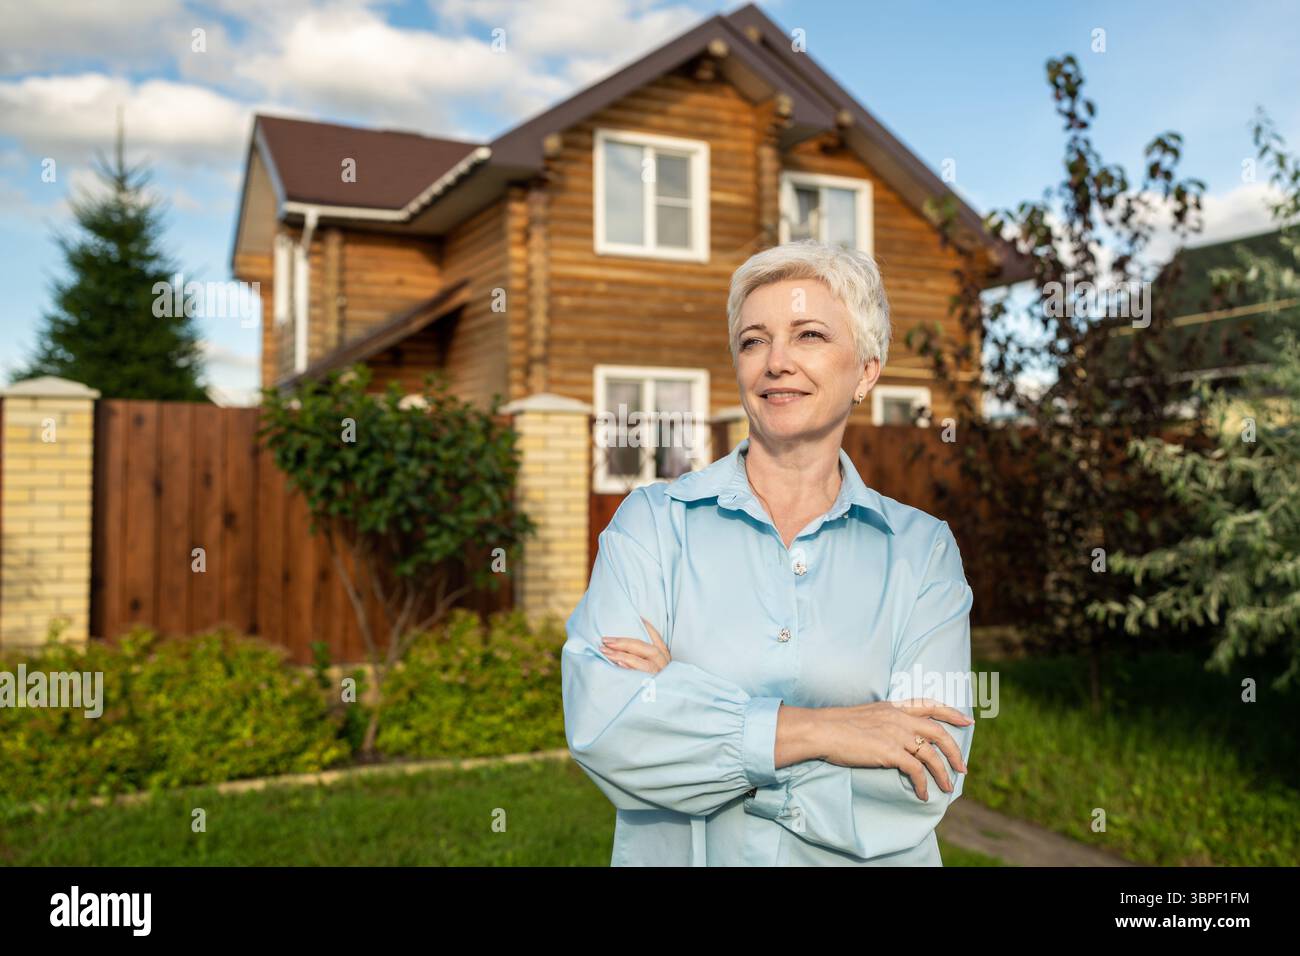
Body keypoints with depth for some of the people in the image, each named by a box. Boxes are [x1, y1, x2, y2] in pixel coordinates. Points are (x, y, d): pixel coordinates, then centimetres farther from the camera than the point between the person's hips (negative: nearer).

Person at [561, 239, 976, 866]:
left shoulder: (922, 550, -6)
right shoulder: (652, 520, -7)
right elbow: (597, 722, -19)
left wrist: (684, 696, -20)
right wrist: (813, 730, -24)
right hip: (673, 857, 0)